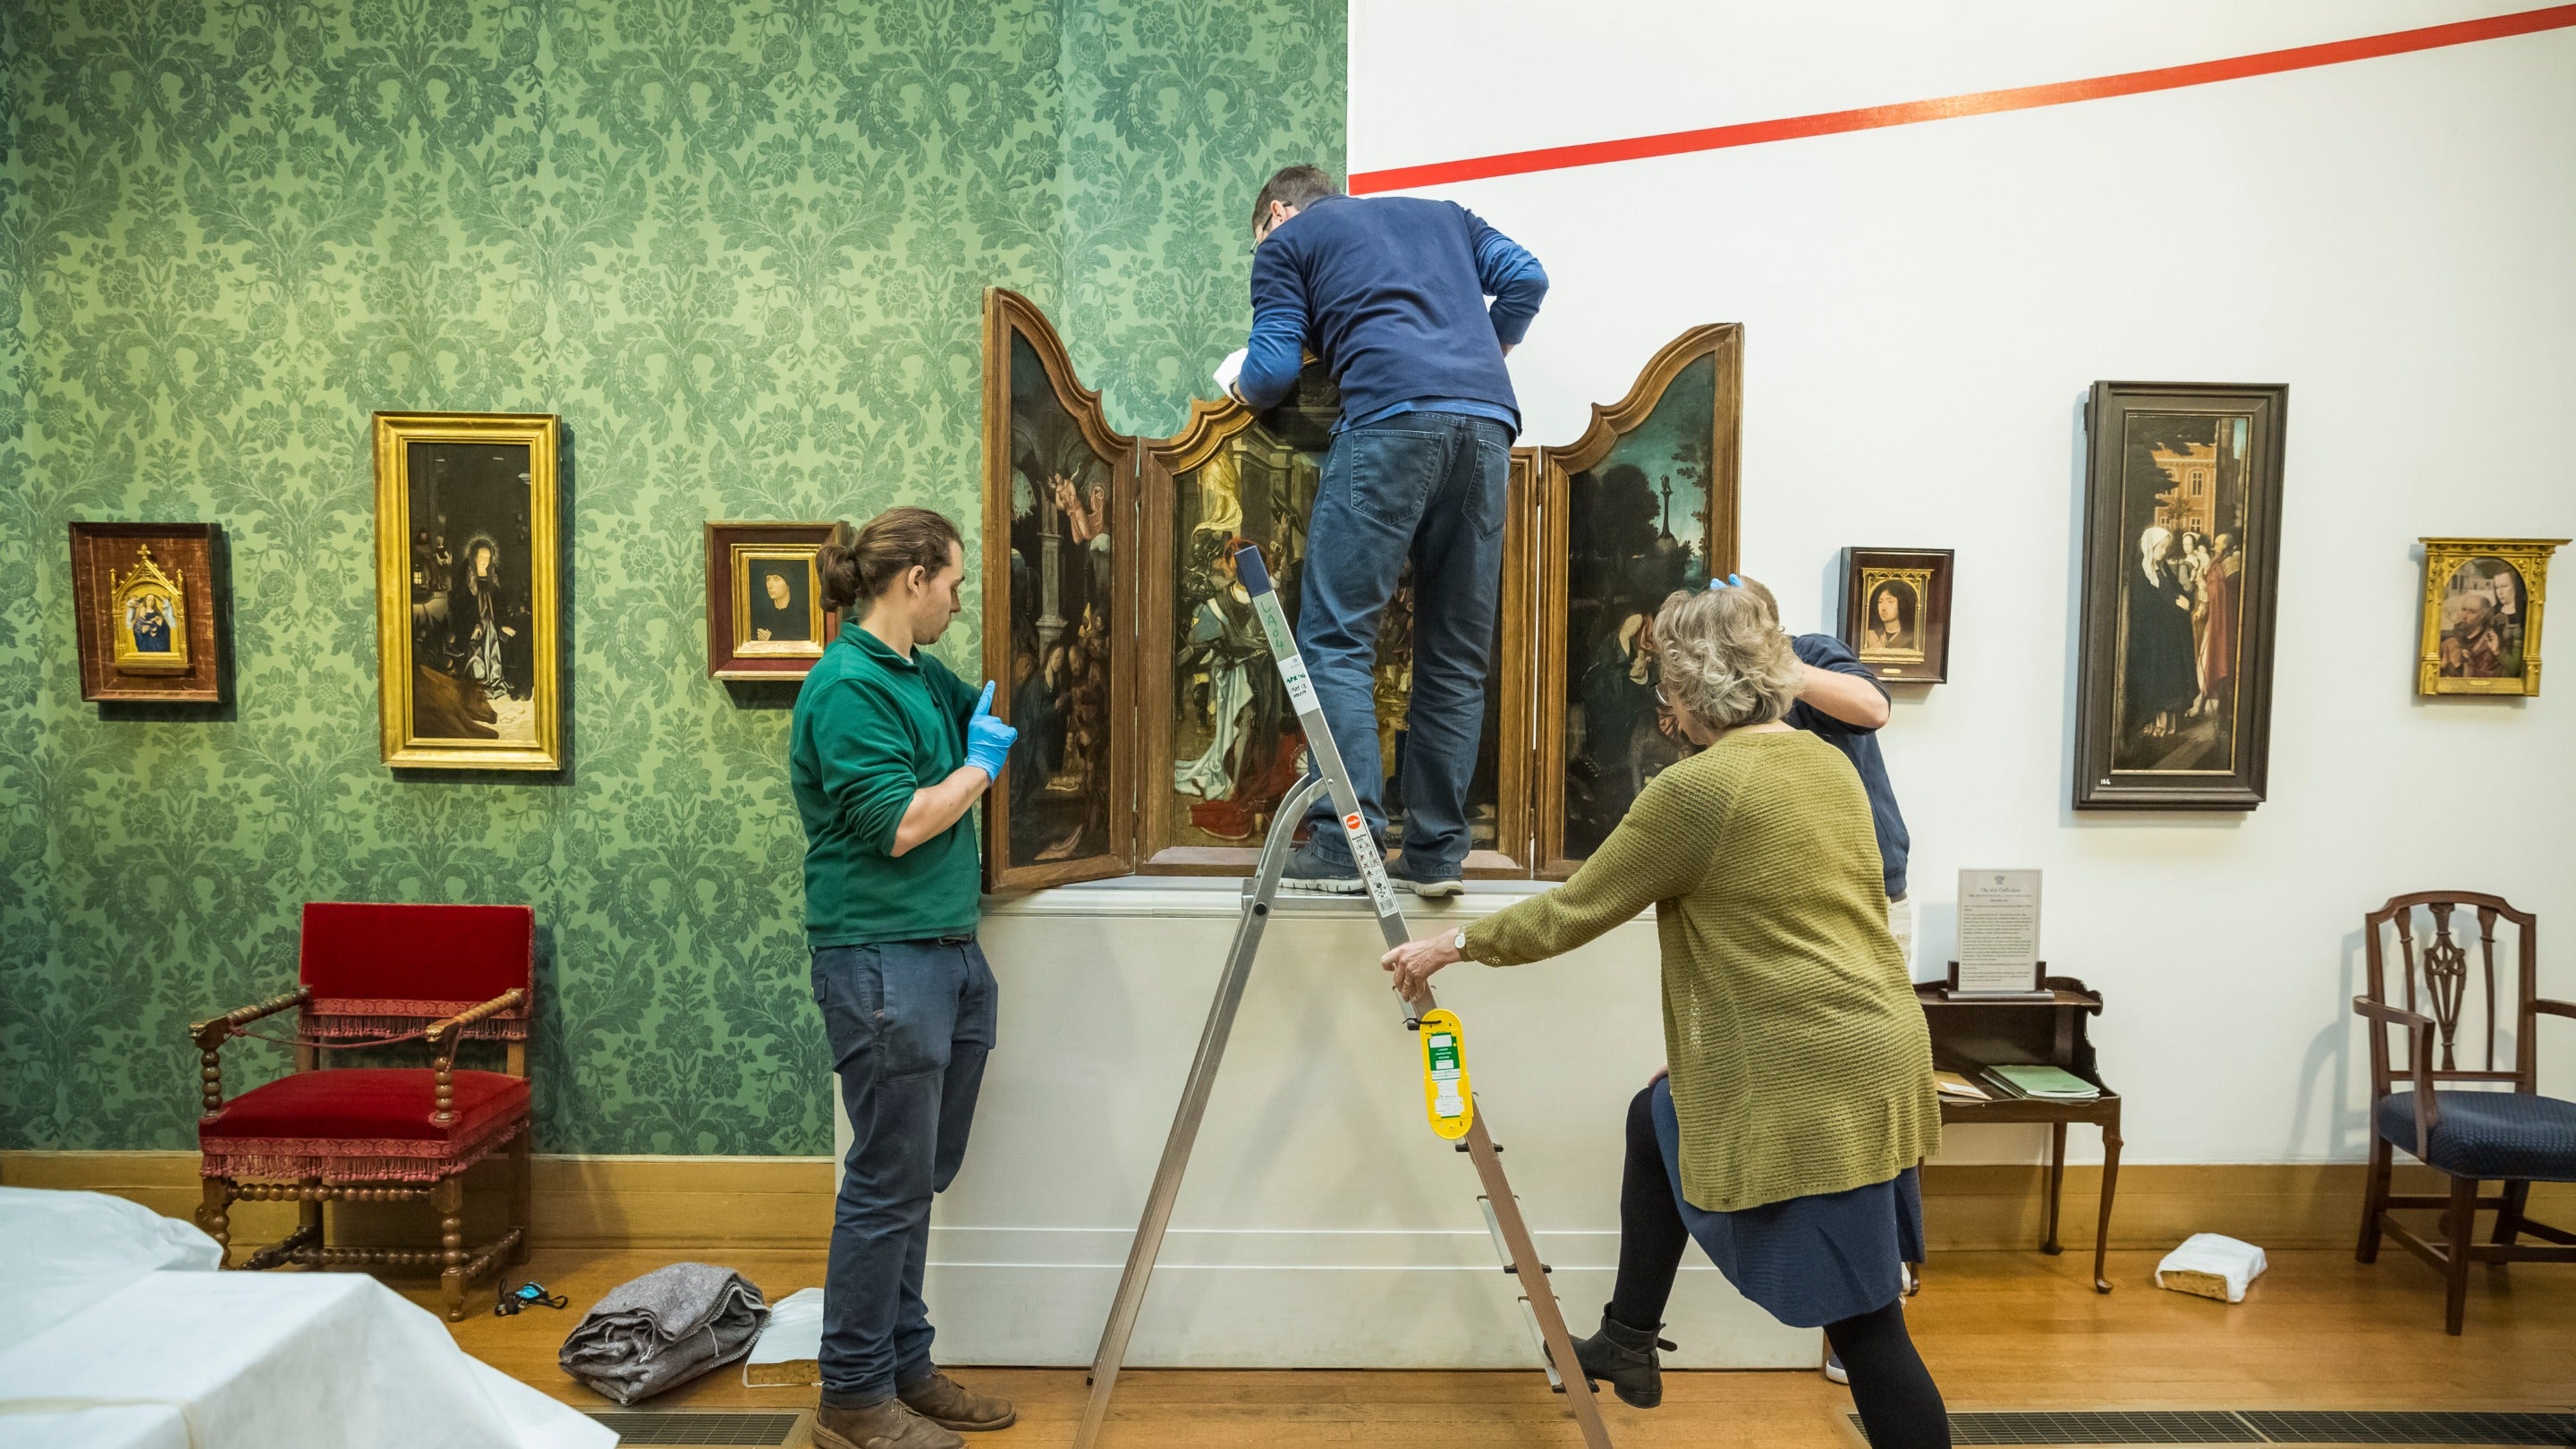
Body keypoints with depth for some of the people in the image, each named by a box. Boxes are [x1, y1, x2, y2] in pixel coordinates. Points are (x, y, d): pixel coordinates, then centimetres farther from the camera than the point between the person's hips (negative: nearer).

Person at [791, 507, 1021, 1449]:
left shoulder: (922, 676, 14)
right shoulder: (846, 685, -13)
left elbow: (997, 716, 33)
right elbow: (898, 825, -19)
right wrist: (981, 767, -8)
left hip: (951, 956, 9)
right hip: (882, 958, -9)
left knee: (920, 1176, 16)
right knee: (890, 1180, 0)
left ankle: (905, 1367, 29)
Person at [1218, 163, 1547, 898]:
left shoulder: (1284, 242, 20)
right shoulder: (1443, 213, 34)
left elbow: (1275, 368, 8)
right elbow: (1526, 277, 19)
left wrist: (1241, 384, 30)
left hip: (1391, 417, -5)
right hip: (1487, 422, 5)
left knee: (1336, 637, -3)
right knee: (1456, 654, 6)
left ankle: (1345, 839, -11)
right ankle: (1435, 851, 6)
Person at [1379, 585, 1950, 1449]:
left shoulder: (1695, 789, -16)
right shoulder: (1829, 765, 9)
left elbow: (1572, 913, -10)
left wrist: (1453, 946, 4)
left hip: (1816, 1078, -10)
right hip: (1868, 1047, 10)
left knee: (1863, 1320, 1)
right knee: (1655, 1120, 25)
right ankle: (1627, 1344, 35)